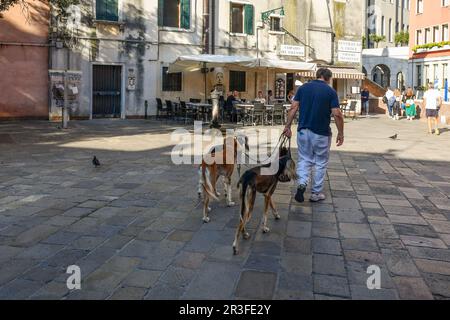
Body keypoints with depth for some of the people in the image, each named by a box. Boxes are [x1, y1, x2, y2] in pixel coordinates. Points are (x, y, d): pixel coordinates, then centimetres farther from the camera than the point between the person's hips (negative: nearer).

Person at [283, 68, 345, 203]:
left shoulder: (303, 88, 4)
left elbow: (293, 108, -2)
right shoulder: (330, 91, -5)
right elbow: (337, 114, -11)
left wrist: (288, 126, 3)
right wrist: (341, 133, -2)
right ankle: (316, 193, 18)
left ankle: (302, 183, -10)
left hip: (303, 130, 3)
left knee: (304, 159, 15)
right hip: (321, 133, -3)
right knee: (320, 163, 11)